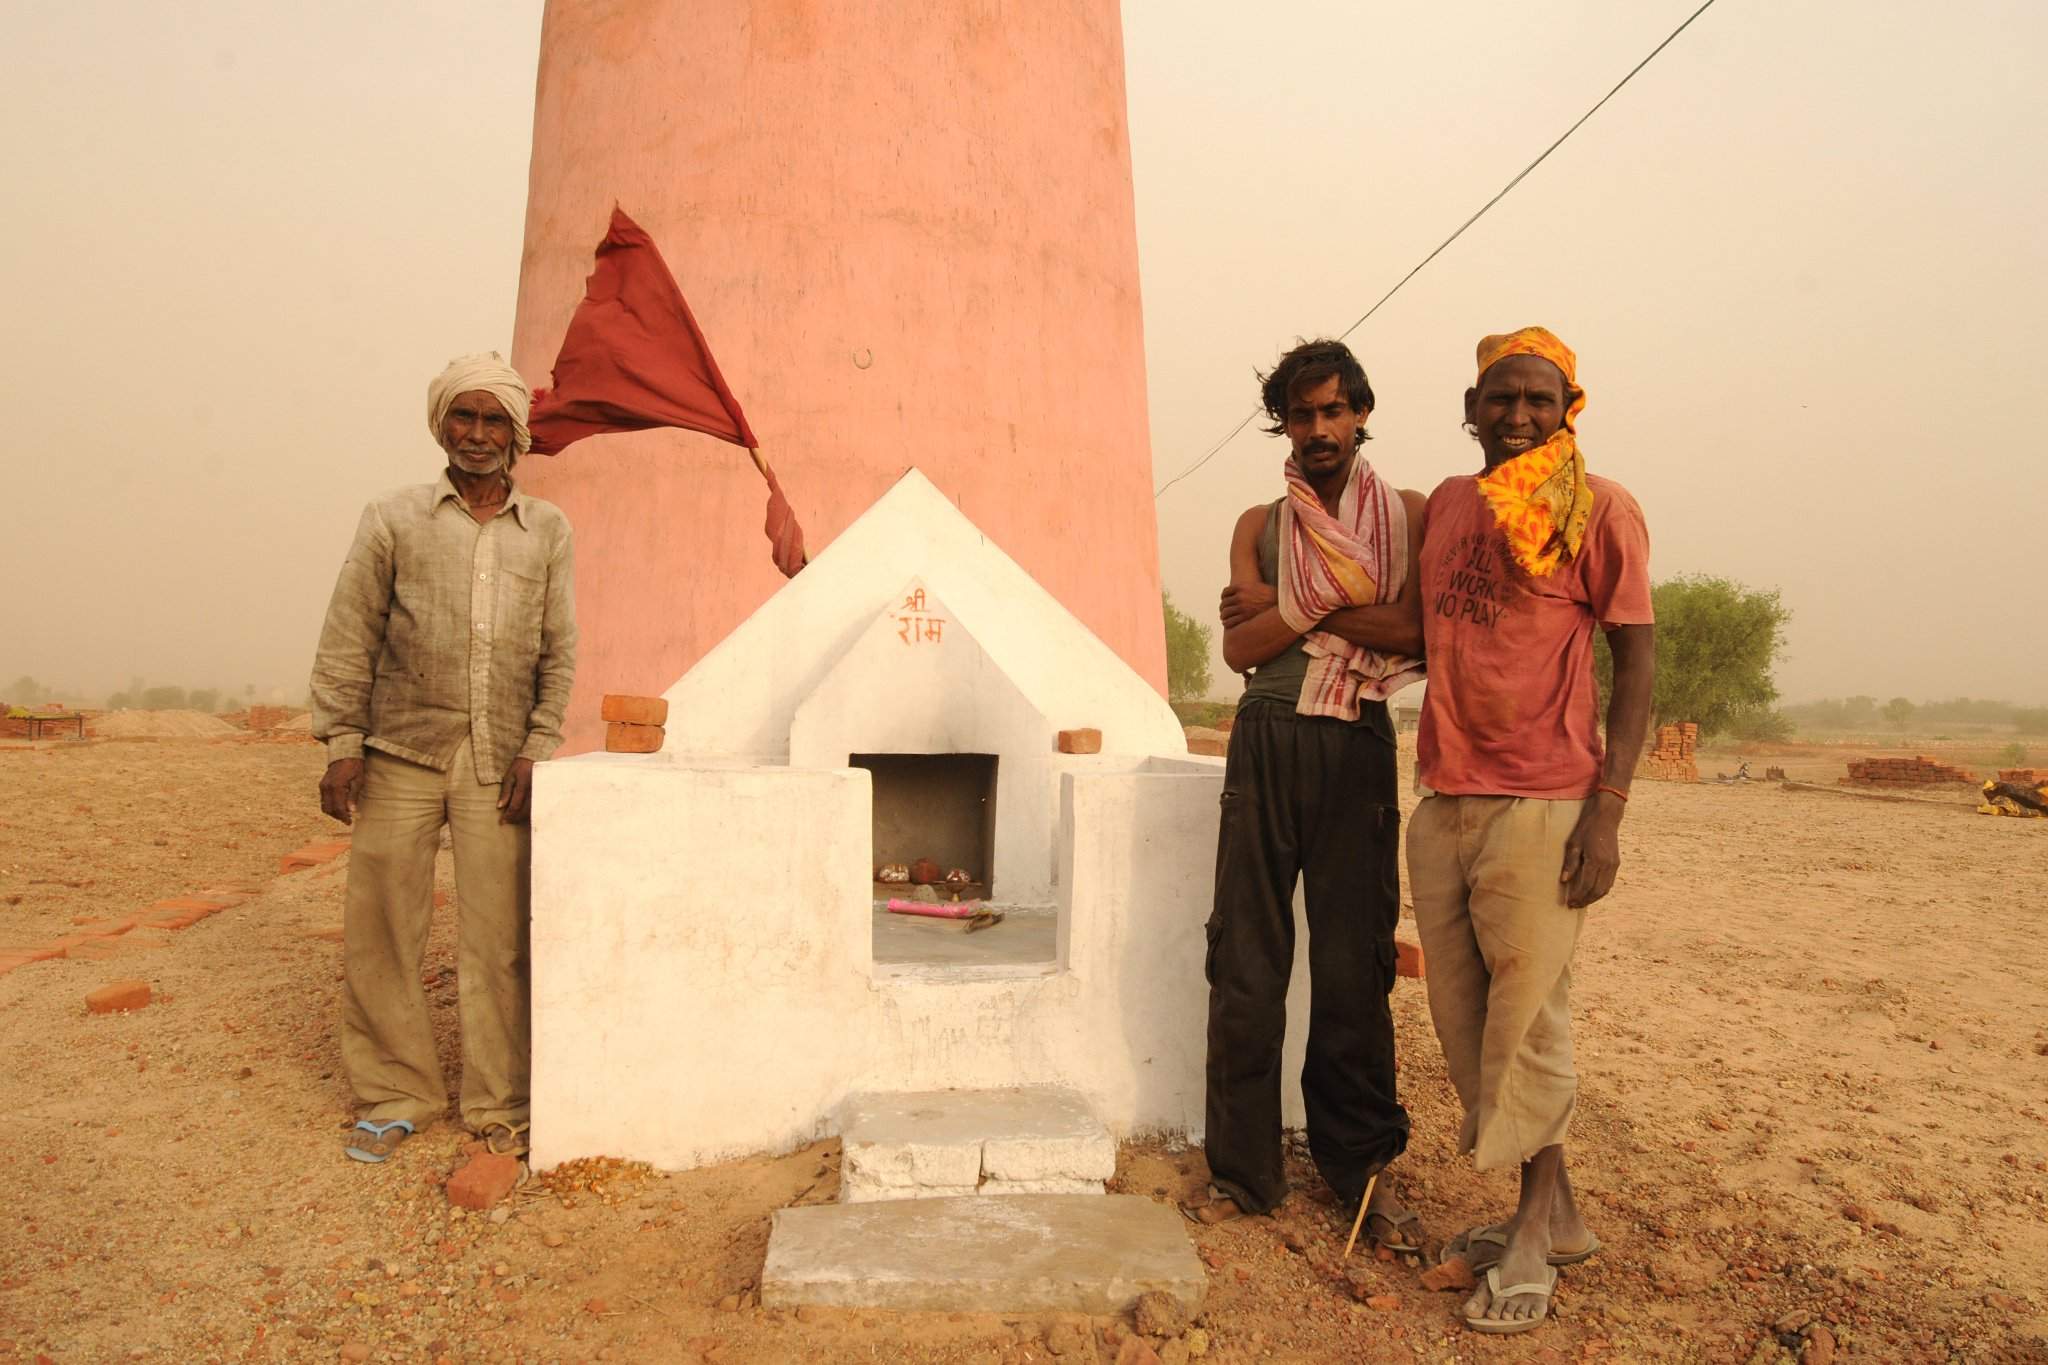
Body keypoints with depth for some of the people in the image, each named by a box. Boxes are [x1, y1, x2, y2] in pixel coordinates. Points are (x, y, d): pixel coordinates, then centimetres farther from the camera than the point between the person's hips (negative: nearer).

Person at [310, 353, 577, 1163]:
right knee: (380, 931, 4)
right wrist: (342, 743, -2)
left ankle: (497, 1106, 14)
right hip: (400, 756, 0)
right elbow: (347, 639, 5)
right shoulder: (394, 520, 6)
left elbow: (559, 651, 8)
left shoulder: (547, 531, 10)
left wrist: (538, 748, 0)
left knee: (496, 939, 0)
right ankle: (395, 1096, 21)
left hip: (498, 764, 0)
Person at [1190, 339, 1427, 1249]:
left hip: (1357, 747, -1)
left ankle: (1361, 1165, 19)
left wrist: (1290, 607, -7)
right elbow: (1239, 647, 1)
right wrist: (1340, 598, -7)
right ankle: (1243, 1171, 13)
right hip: (1268, 742, 1)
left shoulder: (1408, 515, 9)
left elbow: (1418, 633, -7)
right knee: (1246, 960, 2)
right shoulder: (1261, 524, 13)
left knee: (1355, 962, 3)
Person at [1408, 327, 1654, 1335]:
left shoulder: (1600, 509, -2)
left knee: (1524, 1016, 0)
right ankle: (1557, 1215, 26)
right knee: (1462, 1014, 10)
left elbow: (1635, 662, -4)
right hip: (1442, 800, 6)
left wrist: (1608, 808, -12)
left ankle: (1531, 1235, 18)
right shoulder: (1446, 503, 14)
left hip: (1540, 805, -6)